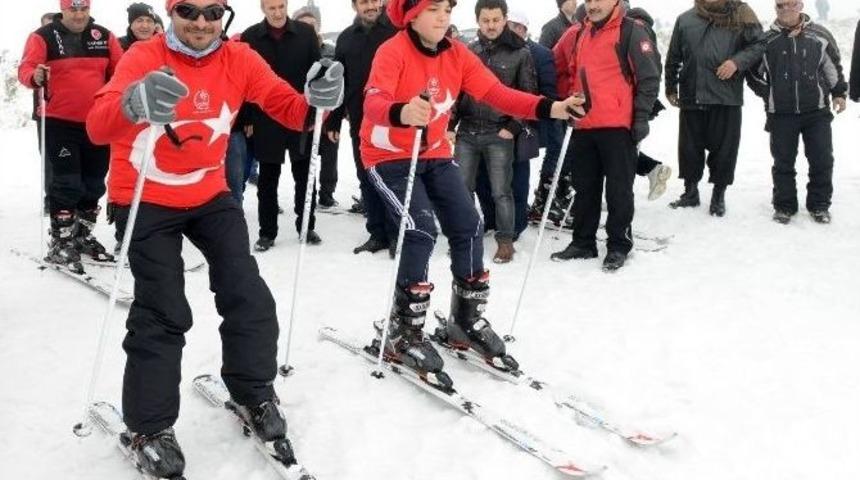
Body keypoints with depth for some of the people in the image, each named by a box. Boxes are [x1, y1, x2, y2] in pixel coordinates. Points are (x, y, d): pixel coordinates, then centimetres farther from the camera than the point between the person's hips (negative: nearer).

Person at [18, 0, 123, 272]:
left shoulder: (103, 36, 8)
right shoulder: (44, 37, -4)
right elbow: (25, 69, -13)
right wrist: (36, 76, -34)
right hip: (60, 123, -4)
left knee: (94, 184, 12)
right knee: (66, 184, -6)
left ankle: (83, 236, 29)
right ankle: (60, 243, 4)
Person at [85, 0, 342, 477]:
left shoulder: (238, 58, -7)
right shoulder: (144, 57, -19)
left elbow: (288, 108, -10)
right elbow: (98, 125, -32)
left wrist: (316, 100, -34)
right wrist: (134, 105, -56)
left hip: (209, 194, 4)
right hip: (147, 199, -4)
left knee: (248, 296, 1)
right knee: (162, 312, -7)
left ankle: (254, 395, 24)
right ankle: (148, 429, 10)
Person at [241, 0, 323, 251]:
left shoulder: (306, 33, 0)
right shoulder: (250, 37, -1)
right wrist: (246, 119, -3)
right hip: (265, 120, 0)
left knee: (304, 175, 9)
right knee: (267, 178, 7)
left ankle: (307, 226, 21)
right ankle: (267, 232, 16)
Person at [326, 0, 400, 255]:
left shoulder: (397, 31, -4)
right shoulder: (346, 38, 9)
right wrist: (333, 121, 11)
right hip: (360, 123, 5)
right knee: (367, 180, 9)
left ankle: (396, 233, 9)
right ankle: (377, 233, 19)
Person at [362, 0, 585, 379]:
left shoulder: (457, 54, -2)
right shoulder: (393, 52, -20)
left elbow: (495, 93, -9)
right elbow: (374, 101, -36)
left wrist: (548, 108, -23)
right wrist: (402, 113, -61)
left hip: (435, 155, 6)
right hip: (389, 157, -6)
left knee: (468, 226, 0)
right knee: (421, 232, -20)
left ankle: (467, 319, 19)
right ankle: (402, 332, -6)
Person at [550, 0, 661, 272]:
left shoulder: (632, 32, -5)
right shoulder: (576, 35, 12)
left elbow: (649, 77, -8)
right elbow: (558, 67, 26)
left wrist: (641, 117, -12)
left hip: (618, 126, -6)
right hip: (583, 127, 6)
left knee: (618, 189, 2)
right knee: (585, 188, 13)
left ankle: (619, 246, 12)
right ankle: (583, 242, 24)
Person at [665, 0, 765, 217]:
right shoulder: (685, 20, 8)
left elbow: (759, 44, -1)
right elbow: (673, 58, 15)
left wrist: (737, 61, -16)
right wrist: (671, 88, 17)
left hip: (726, 98, -2)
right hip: (691, 98, 2)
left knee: (723, 148, 4)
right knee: (689, 147, 9)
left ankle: (719, 195, 18)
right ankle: (690, 191, 25)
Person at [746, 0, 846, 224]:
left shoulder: (819, 35, 1)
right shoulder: (767, 40, 1)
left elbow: (834, 67, 12)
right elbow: (754, 73, 13)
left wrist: (839, 93, 10)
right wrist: (769, 95, 6)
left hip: (817, 112, 0)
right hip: (781, 114, 0)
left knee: (822, 160, 3)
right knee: (783, 162, 6)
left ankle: (819, 205, 16)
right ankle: (784, 205, 18)